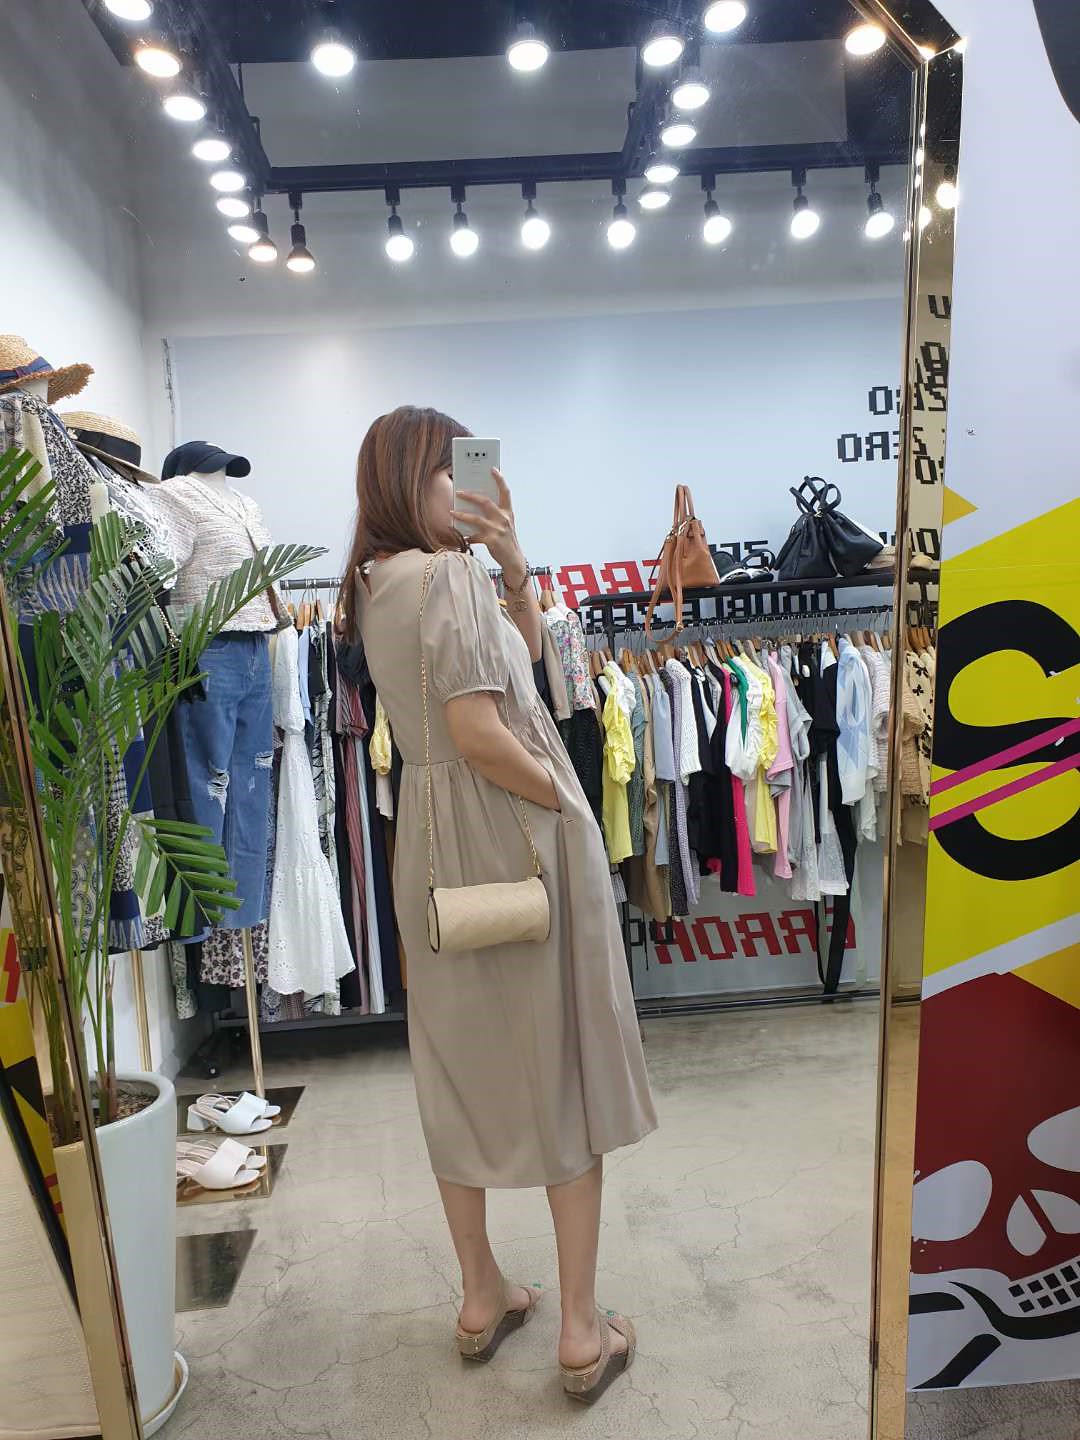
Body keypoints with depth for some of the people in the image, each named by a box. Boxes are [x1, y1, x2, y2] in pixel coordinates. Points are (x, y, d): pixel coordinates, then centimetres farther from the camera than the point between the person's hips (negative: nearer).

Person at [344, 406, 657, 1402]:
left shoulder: (377, 580, 10)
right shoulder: (448, 573, -16)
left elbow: (524, 650, 16)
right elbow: (479, 732, -25)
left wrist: (512, 561, 4)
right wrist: (566, 801, -11)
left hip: (432, 833, 8)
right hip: (511, 832, -8)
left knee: (459, 1061, 17)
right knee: (563, 1067, 8)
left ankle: (483, 1299, 36)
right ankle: (583, 1332, 23)